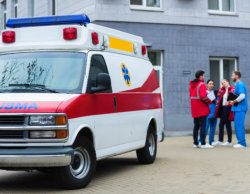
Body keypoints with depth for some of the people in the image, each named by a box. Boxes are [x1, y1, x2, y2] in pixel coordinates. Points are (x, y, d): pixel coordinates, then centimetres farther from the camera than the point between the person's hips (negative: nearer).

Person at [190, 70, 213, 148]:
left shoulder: (192, 85, 16)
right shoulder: (202, 84, -12)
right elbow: (203, 96, -22)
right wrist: (209, 101, -8)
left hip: (194, 109, 8)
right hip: (202, 109, -8)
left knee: (196, 126, 12)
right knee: (202, 126, -7)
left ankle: (195, 143, 14)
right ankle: (203, 143, -9)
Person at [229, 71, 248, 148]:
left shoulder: (240, 84, -11)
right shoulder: (238, 85, 20)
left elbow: (242, 96, -22)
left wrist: (234, 101, -13)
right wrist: (233, 101, 11)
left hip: (240, 108, -10)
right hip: (237, 108, 10)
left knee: (239, 125, -9)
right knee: (237, 126, 11)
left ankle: (242, 143, -7)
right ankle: (241, 142, 15)